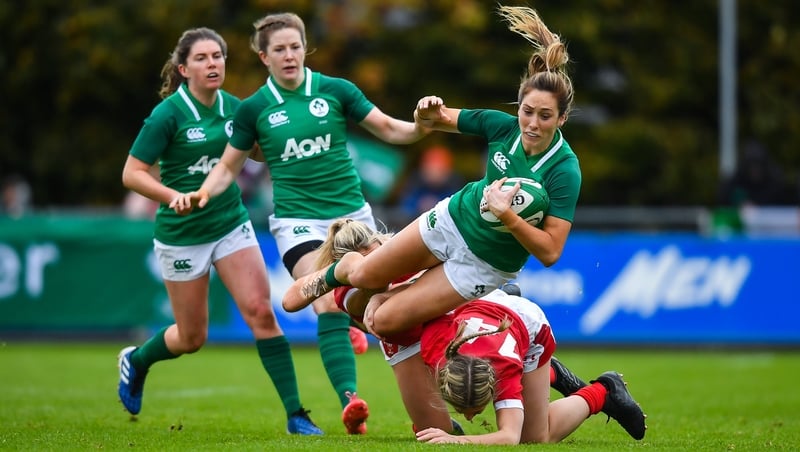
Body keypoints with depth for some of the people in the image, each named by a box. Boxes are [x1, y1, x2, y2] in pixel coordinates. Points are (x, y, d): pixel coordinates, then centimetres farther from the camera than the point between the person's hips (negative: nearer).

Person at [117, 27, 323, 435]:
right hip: (181, 233, -4)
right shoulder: (168, 115, -16)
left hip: (232, 225, 4)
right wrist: (175, 196, -30)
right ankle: (135, 360, 41)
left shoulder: (233, 108, -1)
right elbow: (131, 173, -15)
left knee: (260, 310, -12)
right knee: (192, 338, 7)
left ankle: (295, 414, -10)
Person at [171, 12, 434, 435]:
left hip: (352, 213, 2)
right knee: (329, 307, -23)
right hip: (298, 220, -2)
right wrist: (202, 192, -10)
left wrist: (422, 126, -18)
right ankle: (349, 400, -31)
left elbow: (389, 130, 2)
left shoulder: (336, 90, 1)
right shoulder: (254, 108, 1)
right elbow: (229, 166, 9)